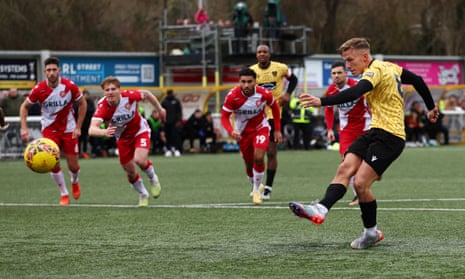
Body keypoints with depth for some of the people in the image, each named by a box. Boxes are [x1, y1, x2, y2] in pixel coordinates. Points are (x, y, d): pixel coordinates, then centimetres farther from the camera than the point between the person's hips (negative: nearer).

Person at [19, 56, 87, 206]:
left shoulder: (69, 86, -16)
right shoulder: (39, 89, -16)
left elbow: (82, 103, -1)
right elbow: (24, 107, -1)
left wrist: (78, 127, -5)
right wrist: (24, 128, -11)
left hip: (68, 129, 0)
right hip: (49, 129, 0)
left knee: (73, 166, 3)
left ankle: (75, 182, 41)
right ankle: (64, 194, 6)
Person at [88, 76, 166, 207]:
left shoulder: (129, 96, -29)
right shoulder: (102, 106, -32)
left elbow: (146, 94, -6)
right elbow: (92, 130, -44)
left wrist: (160, 109, 6)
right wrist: (104, 132, -66)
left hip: (140, 131, -2)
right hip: (122, 138, 2)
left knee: (139, 160, -25)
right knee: (130, 172, 7)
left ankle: (153, 179, 9)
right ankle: (143, 195, 37)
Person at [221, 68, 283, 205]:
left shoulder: (264, 94, -22)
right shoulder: (232, 96, -25)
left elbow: (275, 107, -1)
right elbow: (224, 117, -18)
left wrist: (277, 130, 2)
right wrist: (231, 131, -38)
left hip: (261, 128, -1)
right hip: (242, 132, 1)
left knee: (258, 158, -23)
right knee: (249, 164, 11)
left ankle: (257, 190, -2)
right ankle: (255, 186, 41)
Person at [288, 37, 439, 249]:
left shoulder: (376, 71, -13)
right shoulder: (390, 68, 16)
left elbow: (355, 93, -32)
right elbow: (418, 81, 27)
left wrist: (321, 102, -42)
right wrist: (431, 107, 42)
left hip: (390, 135, -10)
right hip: (375, 132, 10)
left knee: (360, 183, -14)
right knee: (345, 168, -10)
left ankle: (371, 232, 4)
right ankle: (321, 210, -27)